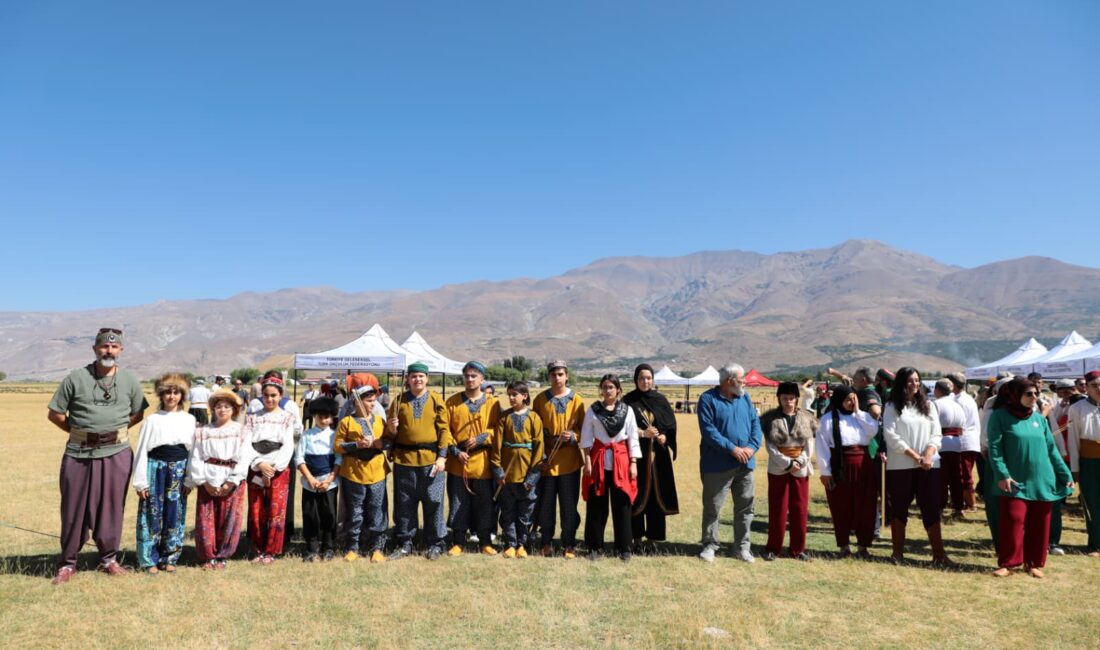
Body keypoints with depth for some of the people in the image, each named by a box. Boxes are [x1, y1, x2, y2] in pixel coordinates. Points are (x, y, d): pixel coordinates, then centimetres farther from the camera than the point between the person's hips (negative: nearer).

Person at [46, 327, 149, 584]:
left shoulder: (130, 380, 2)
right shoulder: (76, 378, -3)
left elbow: (138, 414, 12)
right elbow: (55, 414, 3)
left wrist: (115, 430, 4)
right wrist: (79, 432, 2)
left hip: (116, 453, 1)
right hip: (79, 453, -1)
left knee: (111, 507, 9)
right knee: (74, 508, 8)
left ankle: (109, 558, 23)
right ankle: (67, 563, 22)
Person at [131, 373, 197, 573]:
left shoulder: (189, 420, 4)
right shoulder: (152, 420, -2)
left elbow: (193, 451, 6)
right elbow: (141, 451, -1)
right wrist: (140, 481, -5)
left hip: (179, 471, 2)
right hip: (156, 469, -2)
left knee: (175, 515, 7)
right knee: (153, 514, 2)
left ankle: (169, 557, 19)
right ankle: (149, 559, 13)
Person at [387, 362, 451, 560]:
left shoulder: (436, 401, 2)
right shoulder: (399, 401, 7)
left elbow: (444, 430, 0)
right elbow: (392, 433, 12)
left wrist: (442, 456, -8)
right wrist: (392, 429, -12)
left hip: (431, 459, -2)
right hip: (404, 459, 2)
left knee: (433, 503, 4)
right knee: (404, 504, 9)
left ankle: (435, 544, 17)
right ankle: (405, 543, 22)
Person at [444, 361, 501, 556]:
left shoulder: (492, 403, 3)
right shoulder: (452, 401, 4)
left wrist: (481, 438, -14)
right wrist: (455, 451, -9)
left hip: (482, 462, 0)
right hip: (457, 463, 0)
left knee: (484, 504, 7)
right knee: (458, 504, 6)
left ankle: (486, 542, 20)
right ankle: (457, 543, 18)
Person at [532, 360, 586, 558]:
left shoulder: (577, 400, 1)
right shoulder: (540, 399, 3)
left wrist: (573, 437, -16)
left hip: (569, 461, -1)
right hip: (546, 460, 1)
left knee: (569, 505, 4)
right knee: (545, 504, 6)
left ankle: (569, 545, 16)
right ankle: (547, 543, 21)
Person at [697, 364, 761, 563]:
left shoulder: (745, 398, 10)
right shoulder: (708, 399, -8)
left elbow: (755, 424, 7)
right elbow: (708, 430, -15)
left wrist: (752, 446, -10)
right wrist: (732, 448, -19)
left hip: (745, 464, 5)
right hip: (718, 464, -5)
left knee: (745, 507, 11)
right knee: (712, 507, 3)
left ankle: (742, 547, 22)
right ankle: (710, 545, 17)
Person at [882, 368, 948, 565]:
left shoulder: (929, 405, 13)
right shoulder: (892, 407, 2)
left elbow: (936, 434, 6)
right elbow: (891, 436, -7)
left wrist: (928, 455, -11)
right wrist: (915, 456, -12)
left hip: (929, 465, 2)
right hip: (900, 466, -2)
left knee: (931, 509, 1)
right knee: (899, 509, 5)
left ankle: (938, 552, 7)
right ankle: (898, 551, 14)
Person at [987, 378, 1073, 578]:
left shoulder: (1040, 419, 9)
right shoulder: (1000, 416, -6)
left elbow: (1051, 449, 13)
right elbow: (995, 448, -9)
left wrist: (1066, 475, 8)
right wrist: (1002, 475, -17)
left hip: (1042, 481, 5)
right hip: (1015, 481, -5)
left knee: (1039, 524, 9)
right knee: (1013, 520, -9)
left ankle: (1034, 562, 23)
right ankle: (1008, 562, 4)